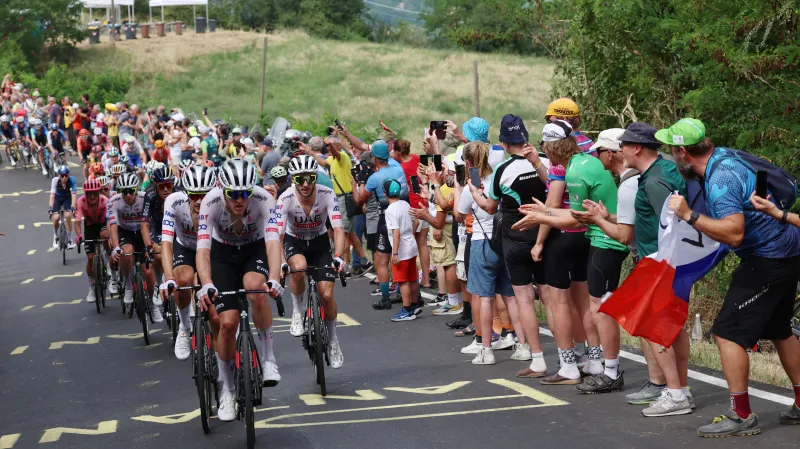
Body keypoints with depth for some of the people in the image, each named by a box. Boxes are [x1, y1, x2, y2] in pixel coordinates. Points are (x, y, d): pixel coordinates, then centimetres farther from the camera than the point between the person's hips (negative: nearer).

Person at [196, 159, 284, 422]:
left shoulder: (264, 200, -30)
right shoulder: (211, 202, -30)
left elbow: (273, 242, -40)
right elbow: (203, 249, -36)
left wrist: (274, 279, -57)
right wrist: (206, 285, -53)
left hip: (255, 250, 0)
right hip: (223, 254, 1)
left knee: (255, 288, -35)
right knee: (227, 323, -11)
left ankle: (267, 356, -17)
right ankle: (227, 389, 11)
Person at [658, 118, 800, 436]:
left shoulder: (722, 178, -25)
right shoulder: (721, 157, 4)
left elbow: (734, 233, -34)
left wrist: (689, 215, -31)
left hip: (768, 260, -10)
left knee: (728, 332, -9)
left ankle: (741, 416, -6)